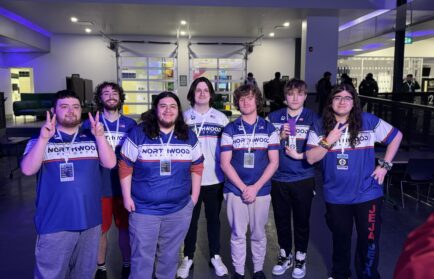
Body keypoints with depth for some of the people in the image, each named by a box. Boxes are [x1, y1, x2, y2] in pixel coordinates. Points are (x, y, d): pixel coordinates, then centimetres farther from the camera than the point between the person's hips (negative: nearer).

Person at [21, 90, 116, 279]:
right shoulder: (40, 141, 0)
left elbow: (110, 163, -6)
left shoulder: (92, 139, 6)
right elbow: (28, 170, -16)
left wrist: (100, 136, -18)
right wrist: (44, 138, -25)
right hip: (54, 224, -3)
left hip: (90, 222, 3)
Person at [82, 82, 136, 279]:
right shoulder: (90, 124, -2)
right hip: (100, 187, -1)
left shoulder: (130, 124, 2)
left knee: (126, 227, 14)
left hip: (125, 186, 1)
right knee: (100, 229, 11)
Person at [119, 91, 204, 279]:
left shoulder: (189, 136, 2)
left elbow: (197, 167, 8)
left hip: (179, 209, 3)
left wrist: (194, 196, 5)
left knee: (170, 255, 20)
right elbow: (125, 167, -4)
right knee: (142, 257, 9)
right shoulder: (138, 134, -7)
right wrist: (127, 197, -7)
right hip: (144, 210, -2)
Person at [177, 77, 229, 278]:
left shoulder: (221, 118, 3)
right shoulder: (184, 117, 0)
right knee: (190, 219, 10)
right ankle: (188, 258, 27)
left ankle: (215, 256, 30)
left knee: (213, 218, 14)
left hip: (215, 178, 1)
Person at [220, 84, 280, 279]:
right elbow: (225, 163, -4)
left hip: (261, 190, 1)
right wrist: (243, 188, -11)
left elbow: (274, 162, -1)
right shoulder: (230, 130, 0)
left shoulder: (269, 129, 2)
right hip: (235, 190, 0)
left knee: (258, 234, 12)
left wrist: (255, 187, -10)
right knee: (238, 234, 8)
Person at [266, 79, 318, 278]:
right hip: (278, 178, 2)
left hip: (303, 179, -2)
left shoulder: (312, 118, -4)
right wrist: (279, 137, -12)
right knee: (281, 219, 14)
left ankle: (300, 258, 32)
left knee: (301, 220, 12)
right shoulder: (274, 117, 1)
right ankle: (285, 256, 34)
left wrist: (299, 155, -14)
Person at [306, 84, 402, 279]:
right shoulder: (320, 127, -3)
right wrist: (328, 142, -22)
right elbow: (310, 158, -7)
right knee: (340, 239, 19)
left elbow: (396, 136, 4)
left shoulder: (369, 121, -7)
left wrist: (385, 165, -1)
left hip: (367, 194, -1)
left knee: (369, 241, 6)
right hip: (335, 196, 1)